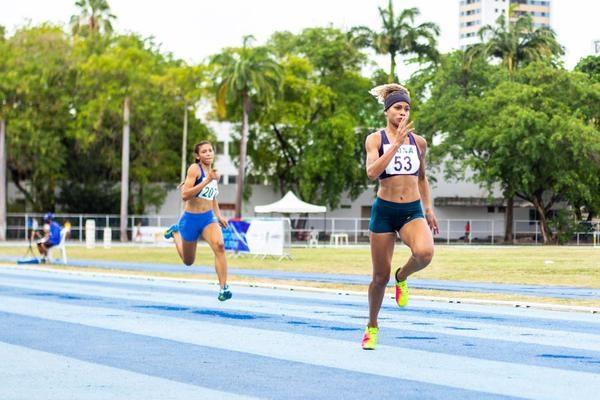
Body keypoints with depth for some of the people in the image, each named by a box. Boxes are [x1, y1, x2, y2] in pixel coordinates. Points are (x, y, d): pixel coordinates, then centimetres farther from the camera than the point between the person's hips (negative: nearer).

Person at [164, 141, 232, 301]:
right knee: (188, 261, 16)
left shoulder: (213, 171, 8)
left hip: (209, 218, 4)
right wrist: (207, 181, -29)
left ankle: (223, 288, -27)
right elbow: (185, 195, -24)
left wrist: (218, 215, 15)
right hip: (191, 219, -4)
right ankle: (175, 232, 46)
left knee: (219, 245, -28)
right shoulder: (195, 169, -13)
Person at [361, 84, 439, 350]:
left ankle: (402, 278, 4)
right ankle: (372, 327, 27)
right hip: (384, 210, -2)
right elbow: (372, 172, -19)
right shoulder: (375, 139, -2)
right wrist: (396, 143, -21)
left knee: (424, 253, -30)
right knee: (380, 276, 3)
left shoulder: (419, 142, 8)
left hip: (413, 211, 2)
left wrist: (428, 209, 16)